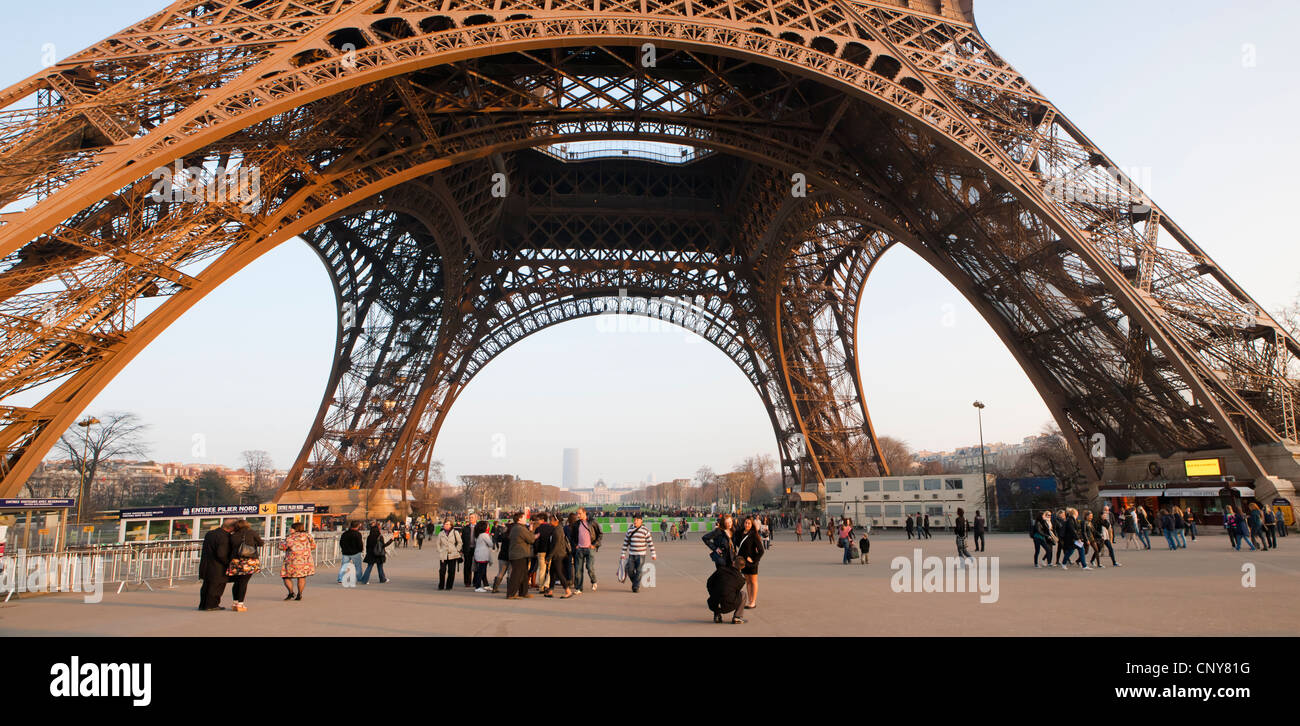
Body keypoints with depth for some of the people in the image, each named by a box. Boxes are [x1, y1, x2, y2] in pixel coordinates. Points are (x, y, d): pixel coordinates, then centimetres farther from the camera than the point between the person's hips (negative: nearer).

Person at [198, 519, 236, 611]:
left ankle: (203, 604, 24)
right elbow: (221, 554, -24)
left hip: (205, 565, 9)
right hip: (217, 567, -9)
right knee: (217, 585, 2)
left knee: (207, 585, 18)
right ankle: (211, 605, 6)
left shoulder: (209, 534, 9)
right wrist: (228, 563, -11)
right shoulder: (224, 537, -21)